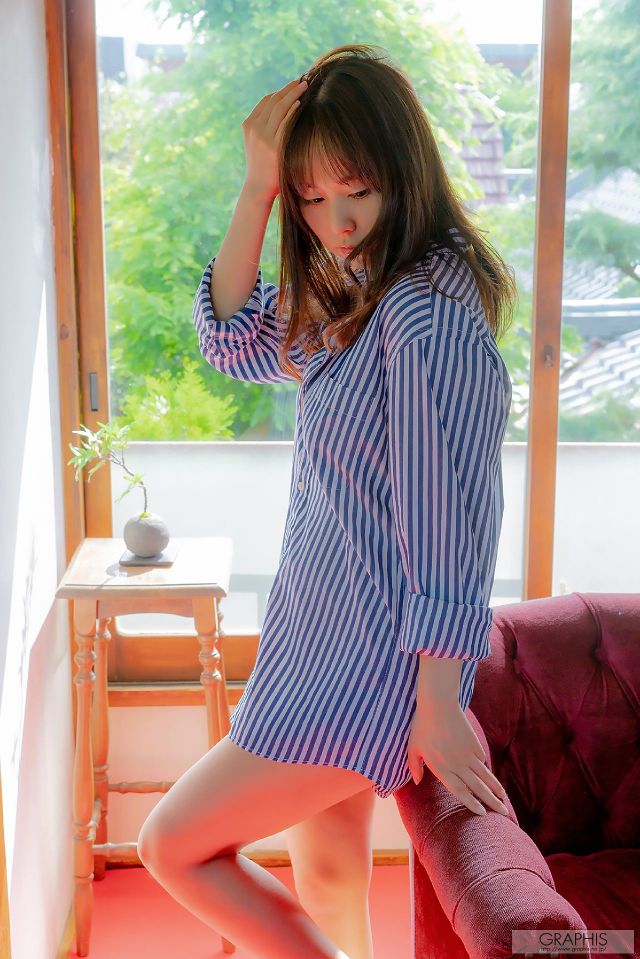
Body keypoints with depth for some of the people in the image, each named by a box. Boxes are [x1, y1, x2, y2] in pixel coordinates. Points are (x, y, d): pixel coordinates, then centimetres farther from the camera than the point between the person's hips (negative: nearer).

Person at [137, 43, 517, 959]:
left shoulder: (428, 314, -23)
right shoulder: (353, 292, 7)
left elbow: (447, 516, -24)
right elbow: (233, 340, 9)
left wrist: (439, 707, -20)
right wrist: (258, 188, -3)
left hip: (370, 662, -9)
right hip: (329, 637, 9)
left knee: (175, 847, 3)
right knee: (325, 881, 21)